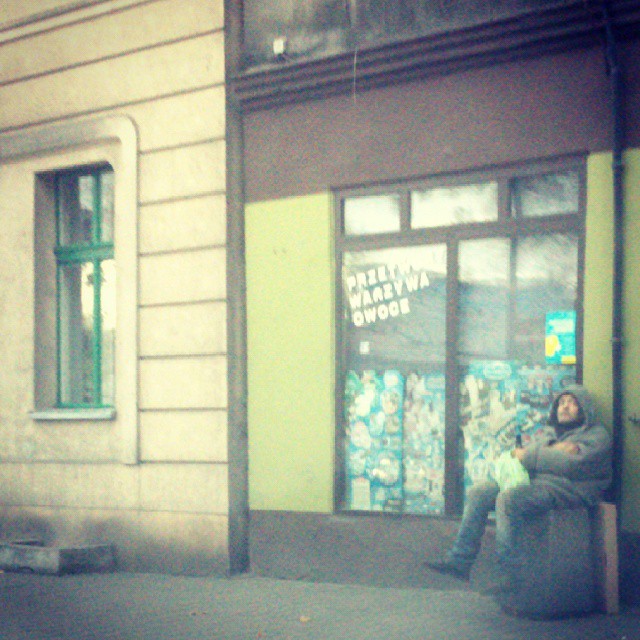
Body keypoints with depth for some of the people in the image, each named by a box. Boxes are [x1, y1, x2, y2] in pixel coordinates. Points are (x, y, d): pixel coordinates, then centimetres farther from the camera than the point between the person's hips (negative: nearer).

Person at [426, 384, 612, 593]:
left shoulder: (597, 435, 3)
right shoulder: (557, 434, 29)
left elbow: (572, 464, -16)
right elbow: (524, 451, 13)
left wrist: (528, 455, -8)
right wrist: (553, 449, -7)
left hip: (563, 489, -9)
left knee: (508, 498, -32)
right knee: (479, 491, -5)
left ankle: (511, 575, -31)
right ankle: (459, 560, -10)